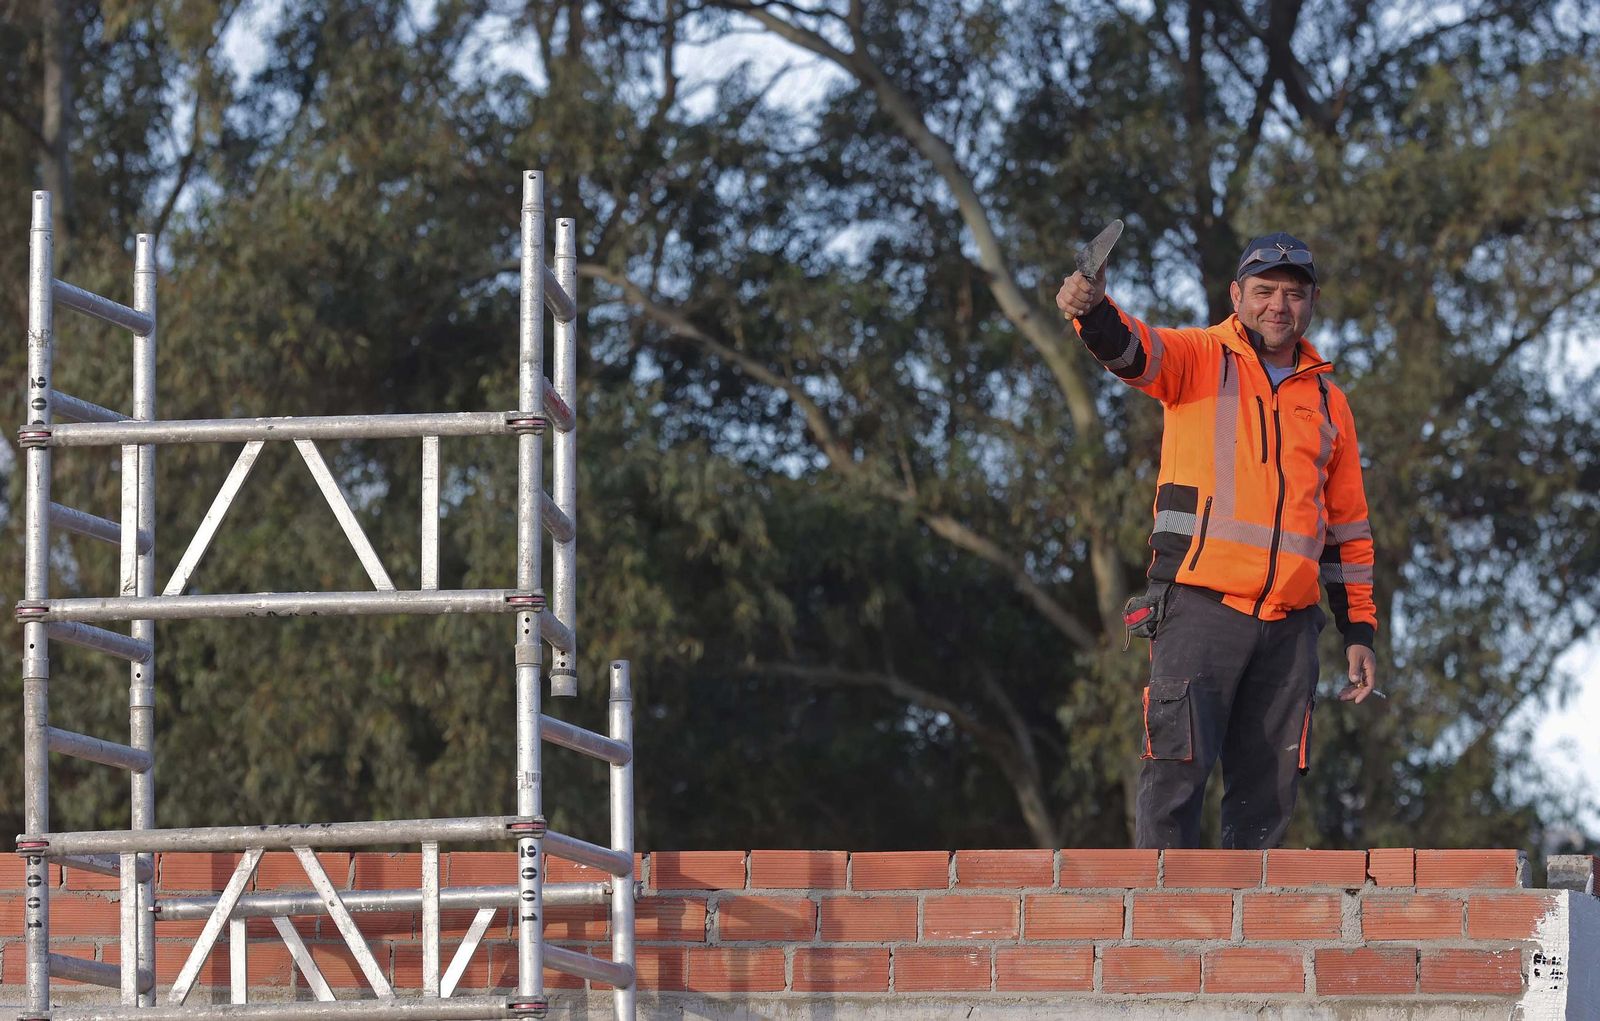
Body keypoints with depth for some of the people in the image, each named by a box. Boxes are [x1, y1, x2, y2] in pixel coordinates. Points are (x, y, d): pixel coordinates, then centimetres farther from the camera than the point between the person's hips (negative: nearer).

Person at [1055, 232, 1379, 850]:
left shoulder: (1329, 403, 19)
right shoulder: (1199, 359, 6)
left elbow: (1349, 526, 22)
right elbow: (1129, 349, -16)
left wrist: (1360, 630, 16)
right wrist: (1092, 310, -39)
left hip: (1290, 624, 4)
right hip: (1201, 607, -4)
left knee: (1269, 794, 3)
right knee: (1178, 770, -13)